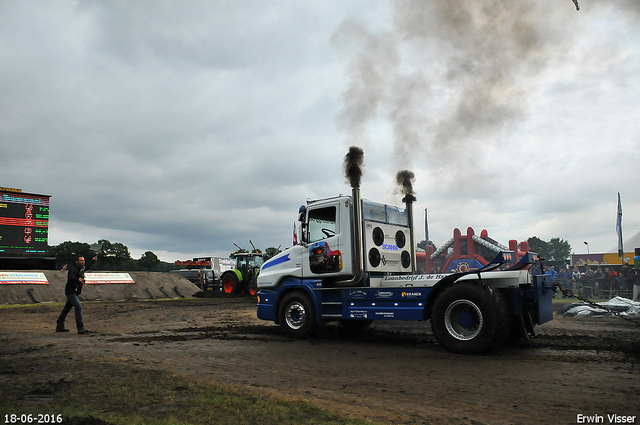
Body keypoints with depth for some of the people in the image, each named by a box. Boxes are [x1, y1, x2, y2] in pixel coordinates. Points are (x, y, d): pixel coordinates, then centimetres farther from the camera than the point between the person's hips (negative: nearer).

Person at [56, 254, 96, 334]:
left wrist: (93, 261, 42)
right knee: (78, 307, -20)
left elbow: (86, 267, 31)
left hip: (75, 292, 10)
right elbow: (71, 277, -43)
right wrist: (78, 279, -63)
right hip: (70, 291, -10)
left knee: (67, 308, 17)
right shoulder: (73, 270, -22)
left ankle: (59, 326, 28)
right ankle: (80, 328, -21)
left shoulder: (81, 268, 6)